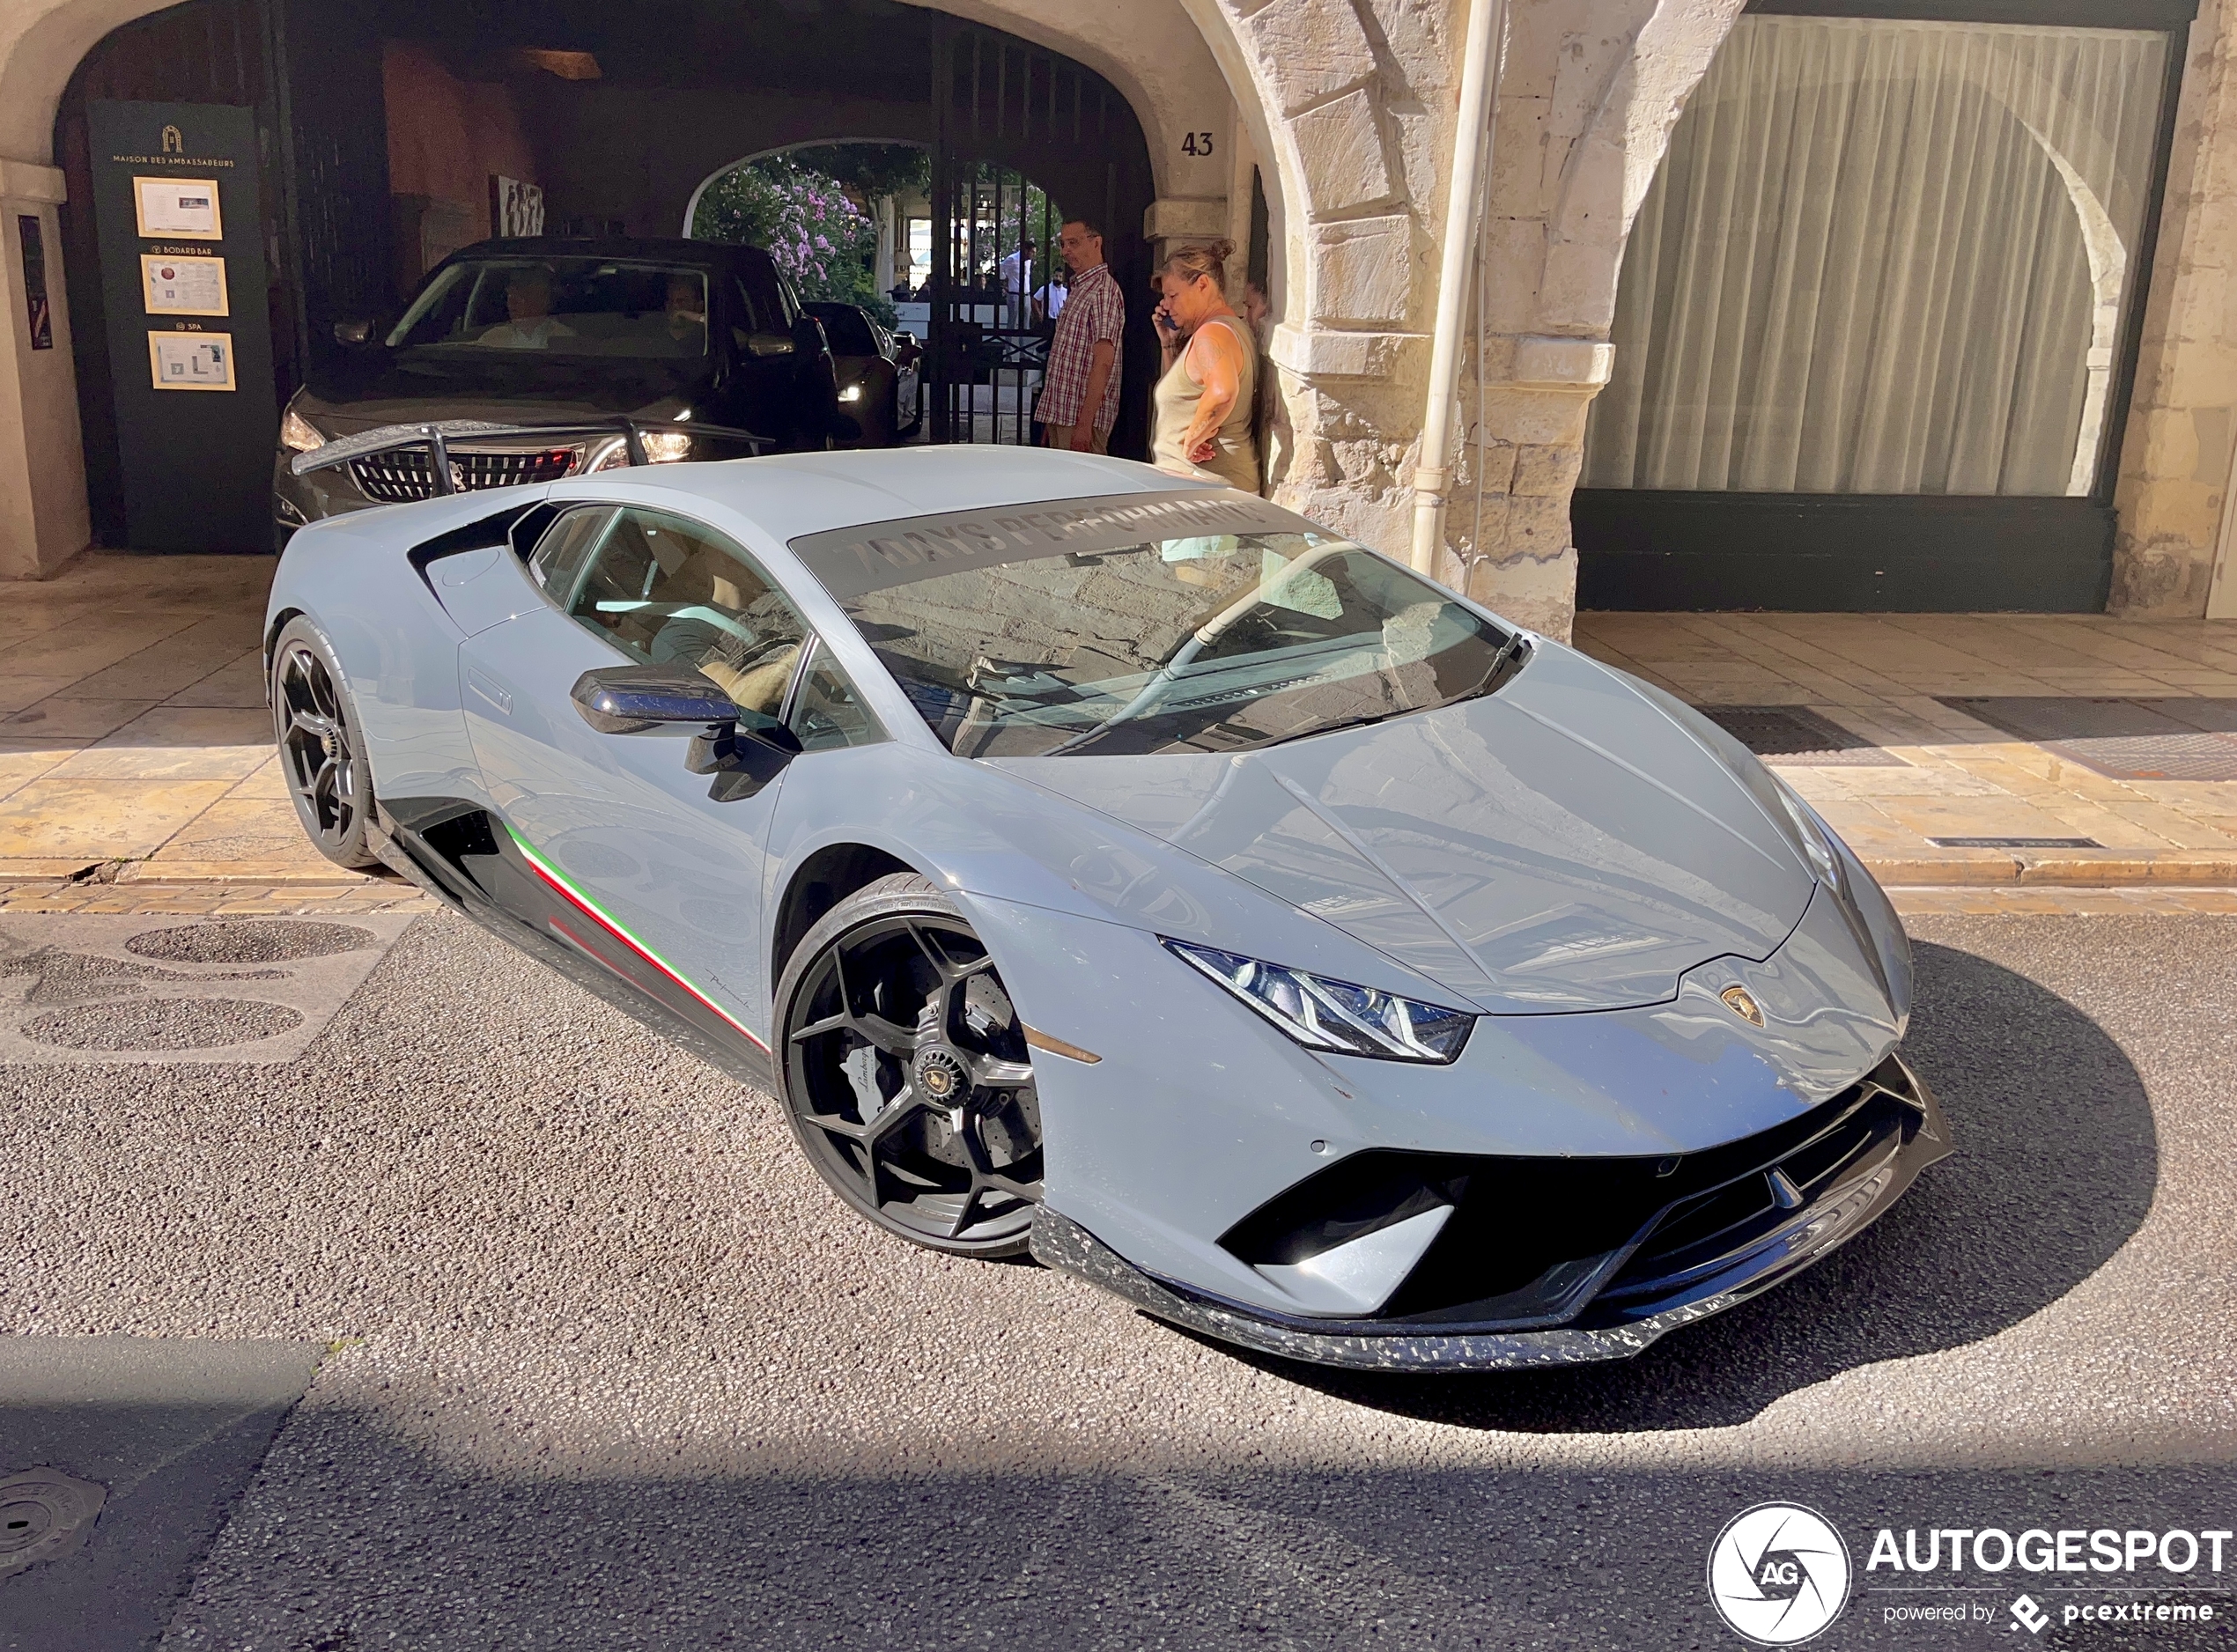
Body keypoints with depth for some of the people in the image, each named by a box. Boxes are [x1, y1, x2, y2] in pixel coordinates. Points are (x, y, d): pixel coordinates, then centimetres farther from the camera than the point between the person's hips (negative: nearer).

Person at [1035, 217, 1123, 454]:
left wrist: (1084, 423, -25)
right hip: (1061, 414, 10)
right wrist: (1052, 421, 16)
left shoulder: (1103, 290, -11)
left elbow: (1103, 362, -19)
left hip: (1082, 417, -10)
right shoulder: (1078, 288, 20)